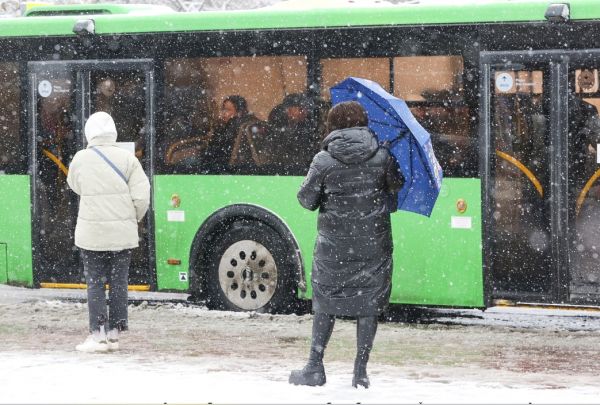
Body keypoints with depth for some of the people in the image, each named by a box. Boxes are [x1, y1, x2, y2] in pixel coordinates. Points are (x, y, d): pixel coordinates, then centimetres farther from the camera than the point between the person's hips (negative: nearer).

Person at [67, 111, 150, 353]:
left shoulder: (80, 159, -4)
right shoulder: (127, 158, -4)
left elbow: (75, 185, 15)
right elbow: (141, 195, -6)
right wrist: (134, 218, 9)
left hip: (92, 232, -1)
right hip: (122, 232, 1)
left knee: (95, 283, 4)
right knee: (118, 283, 9)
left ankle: (98, 335, 0)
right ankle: (114, 334, 12)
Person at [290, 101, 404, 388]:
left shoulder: (323, 161, -8)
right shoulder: (382, 156, -4)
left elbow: (307, 200, -1)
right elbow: (397, 187, 9)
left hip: (333, 245, -1)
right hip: (374, 243, 1)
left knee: (325, 303, 11)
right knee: (368, 304, 7)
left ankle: (315, 368, 12)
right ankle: (361, 372, 8)